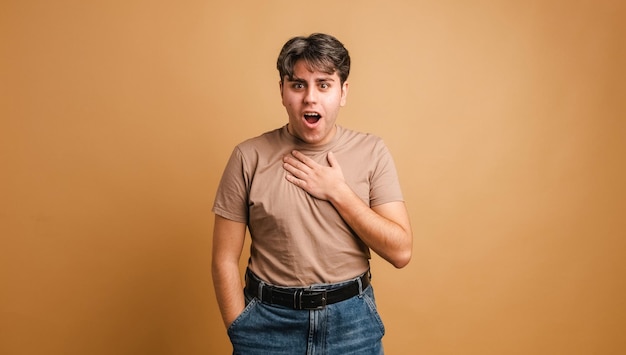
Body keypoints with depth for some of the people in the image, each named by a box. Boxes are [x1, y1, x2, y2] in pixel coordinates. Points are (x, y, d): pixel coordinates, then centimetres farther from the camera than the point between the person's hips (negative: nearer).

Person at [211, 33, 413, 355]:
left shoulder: (371, 152, -6)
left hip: (352, 318, 1)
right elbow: (225, 260, -5)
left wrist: (337, 191, -16)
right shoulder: (249, 157, -9)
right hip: (269, 320, -1)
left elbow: (400, 251, -10)